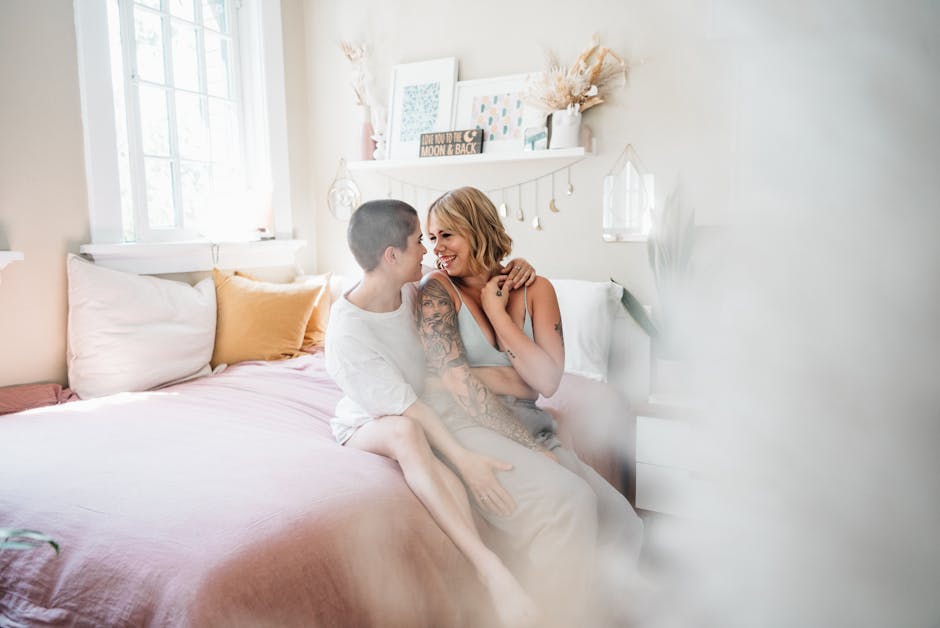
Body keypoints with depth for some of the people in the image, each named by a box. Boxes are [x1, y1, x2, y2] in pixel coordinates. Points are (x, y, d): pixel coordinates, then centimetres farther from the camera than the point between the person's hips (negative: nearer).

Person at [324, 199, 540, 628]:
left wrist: (510, 268, -11)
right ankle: (488, 567, -47)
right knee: (404, 431, -42)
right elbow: (404, 407, -29)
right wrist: (462, 459, -36)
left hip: (426, 414, 7)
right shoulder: (347, 334, -27)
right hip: (367, 427, -7)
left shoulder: (411, 291, -9)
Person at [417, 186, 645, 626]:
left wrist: (497, 314, -7)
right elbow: (459, 385, -13)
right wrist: (534, 447, -16)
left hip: (525, 426, 5)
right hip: (463, 426, -4)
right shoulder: (437, 290, -2)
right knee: (566, 501, -26)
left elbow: (548, 381, -5)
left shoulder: (535, 289, 8)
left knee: (620, 522, -12)